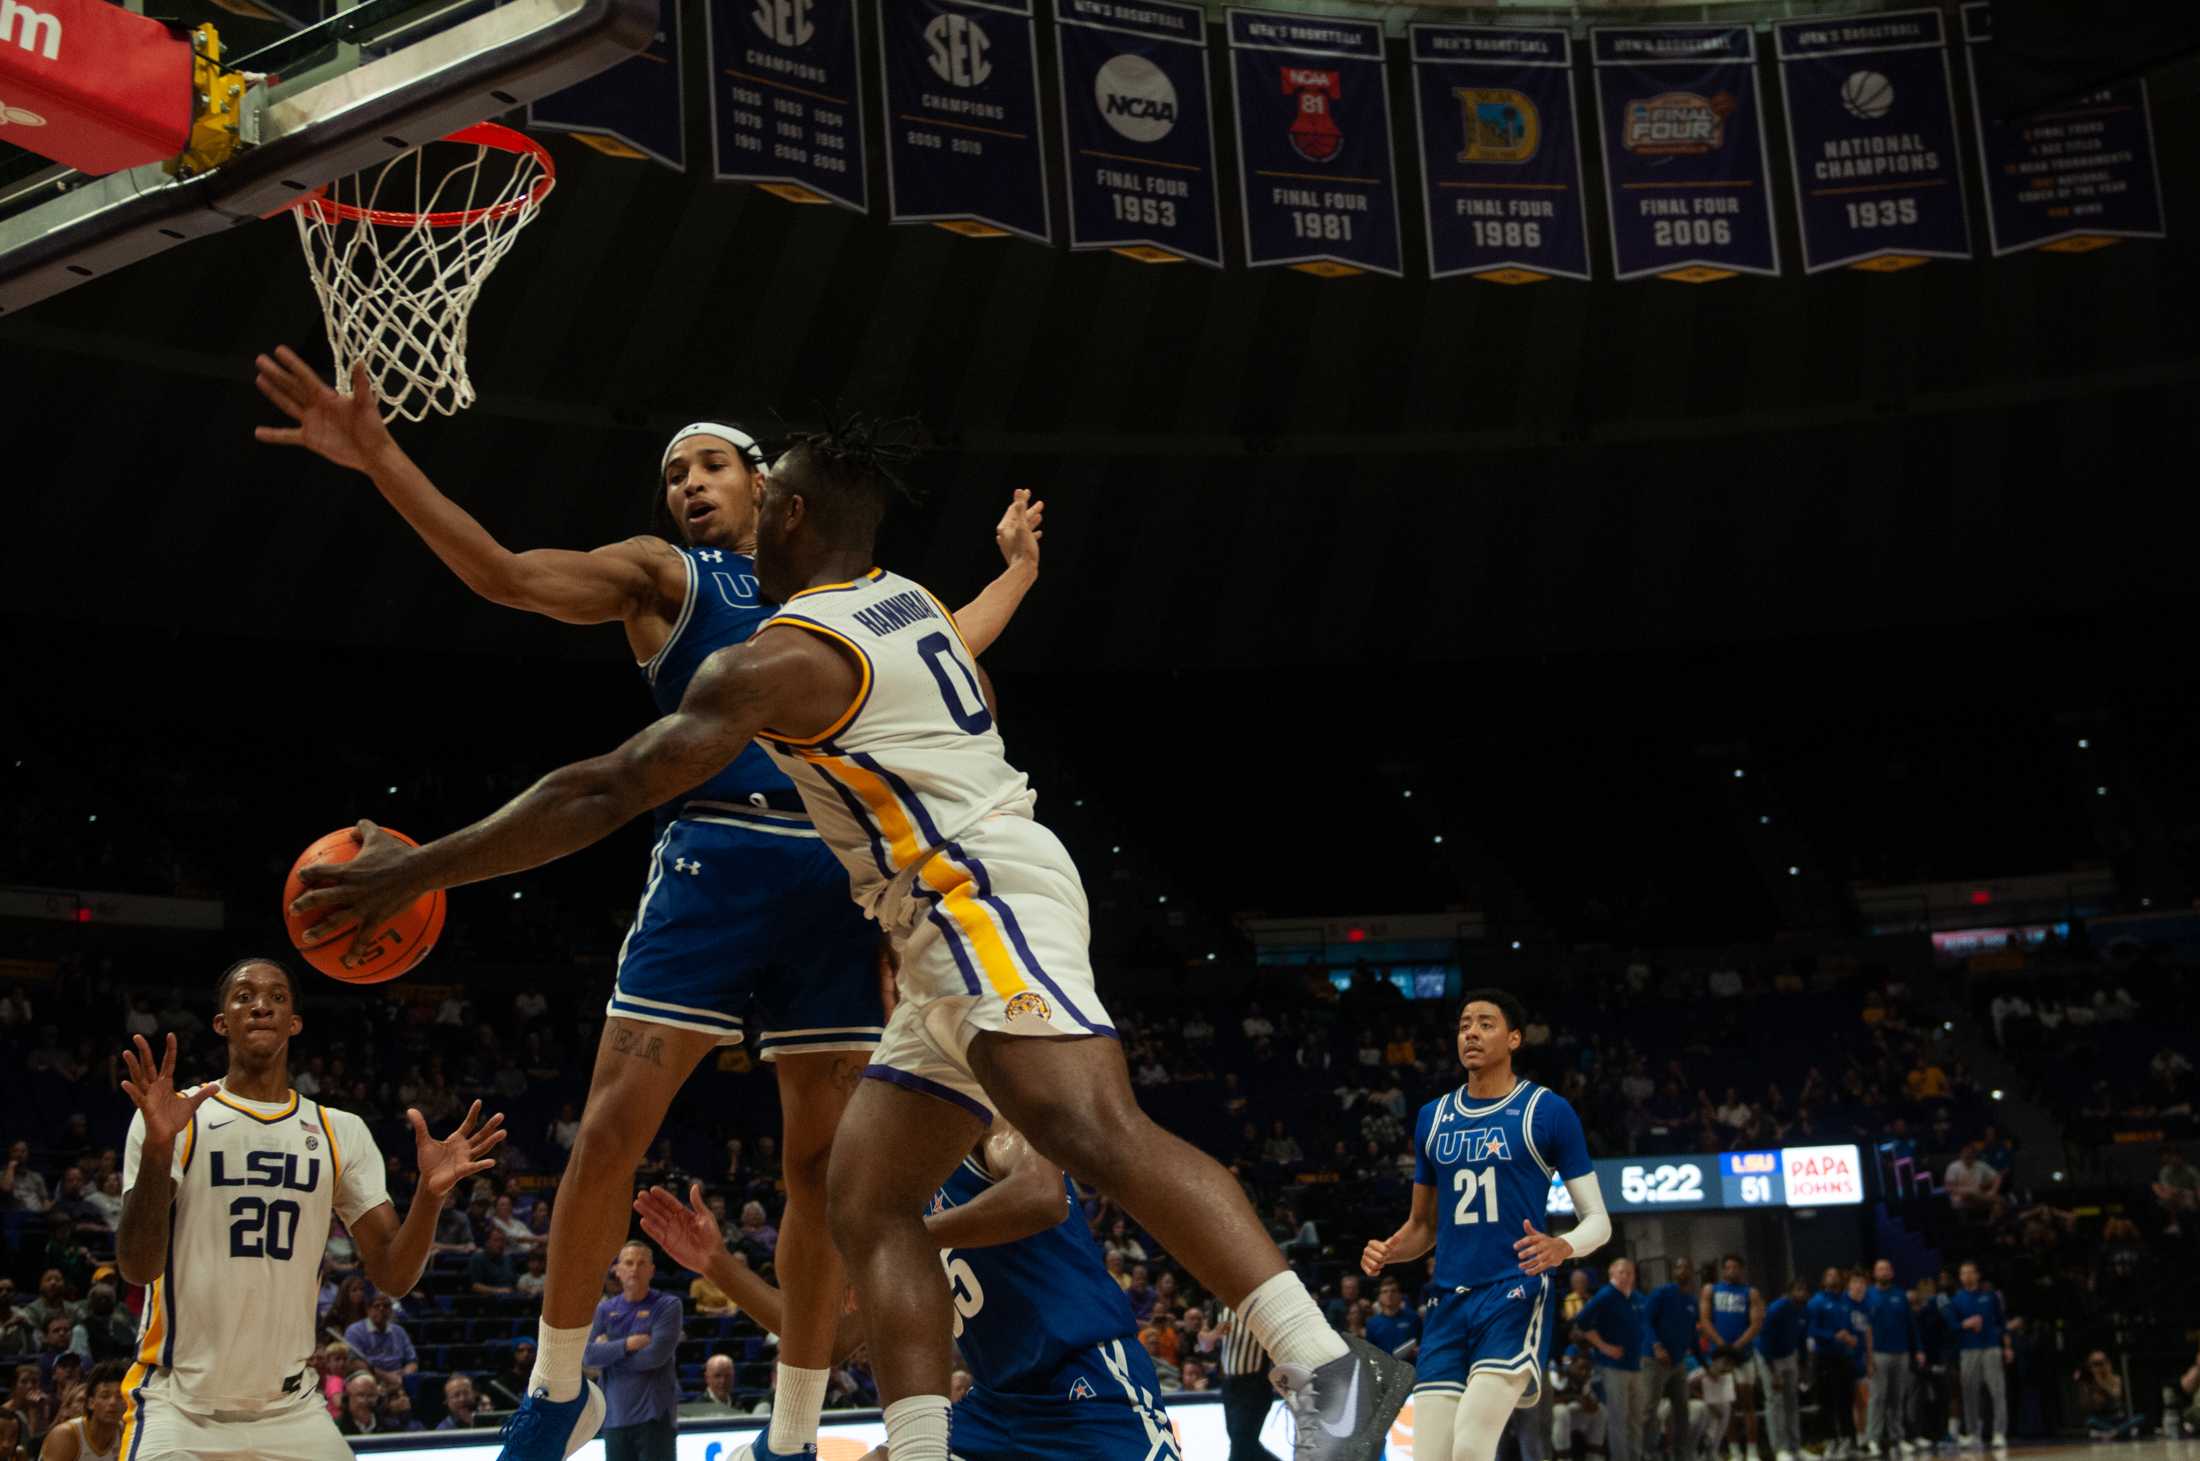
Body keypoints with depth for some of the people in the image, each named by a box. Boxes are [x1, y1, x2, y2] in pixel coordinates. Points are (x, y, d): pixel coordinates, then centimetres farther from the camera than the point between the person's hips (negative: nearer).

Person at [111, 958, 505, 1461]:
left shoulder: (342, 1133, 8)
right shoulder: (171, 1118, -2)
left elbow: (393, 1277, 3)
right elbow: (137, 1267, -13)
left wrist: (430, 1194, -16)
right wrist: (157, 1147, -27)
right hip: (179, 1405, -3)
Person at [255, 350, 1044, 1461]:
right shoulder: (663, 571, 12)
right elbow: (506, 575, -4)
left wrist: (1017, 568, 47)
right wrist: (379, 459, -15)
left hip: (835, 872, 3)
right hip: (713, 857, -3)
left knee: (824, 1161, 1)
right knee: (612, 1127, -10)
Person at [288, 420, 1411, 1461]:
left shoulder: (781, 656, -8)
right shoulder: (912, 606, 18)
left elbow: (605, 793, -10)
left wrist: (415, 870, -3)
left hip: (987, 898, -10)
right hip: (954, 941, 10)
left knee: (1098, 1133, -28)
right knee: (867, 1204, 6)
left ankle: (1328, 1369, -37)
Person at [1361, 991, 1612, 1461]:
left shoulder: (1548, 1111, -2)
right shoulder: (1433, 1117, 13)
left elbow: (1598, 1220, -1)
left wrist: (1563, 1247, -23)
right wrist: (1387, 1251, 0)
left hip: (1516, 1296, -5)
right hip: (1450, 1302, 5)